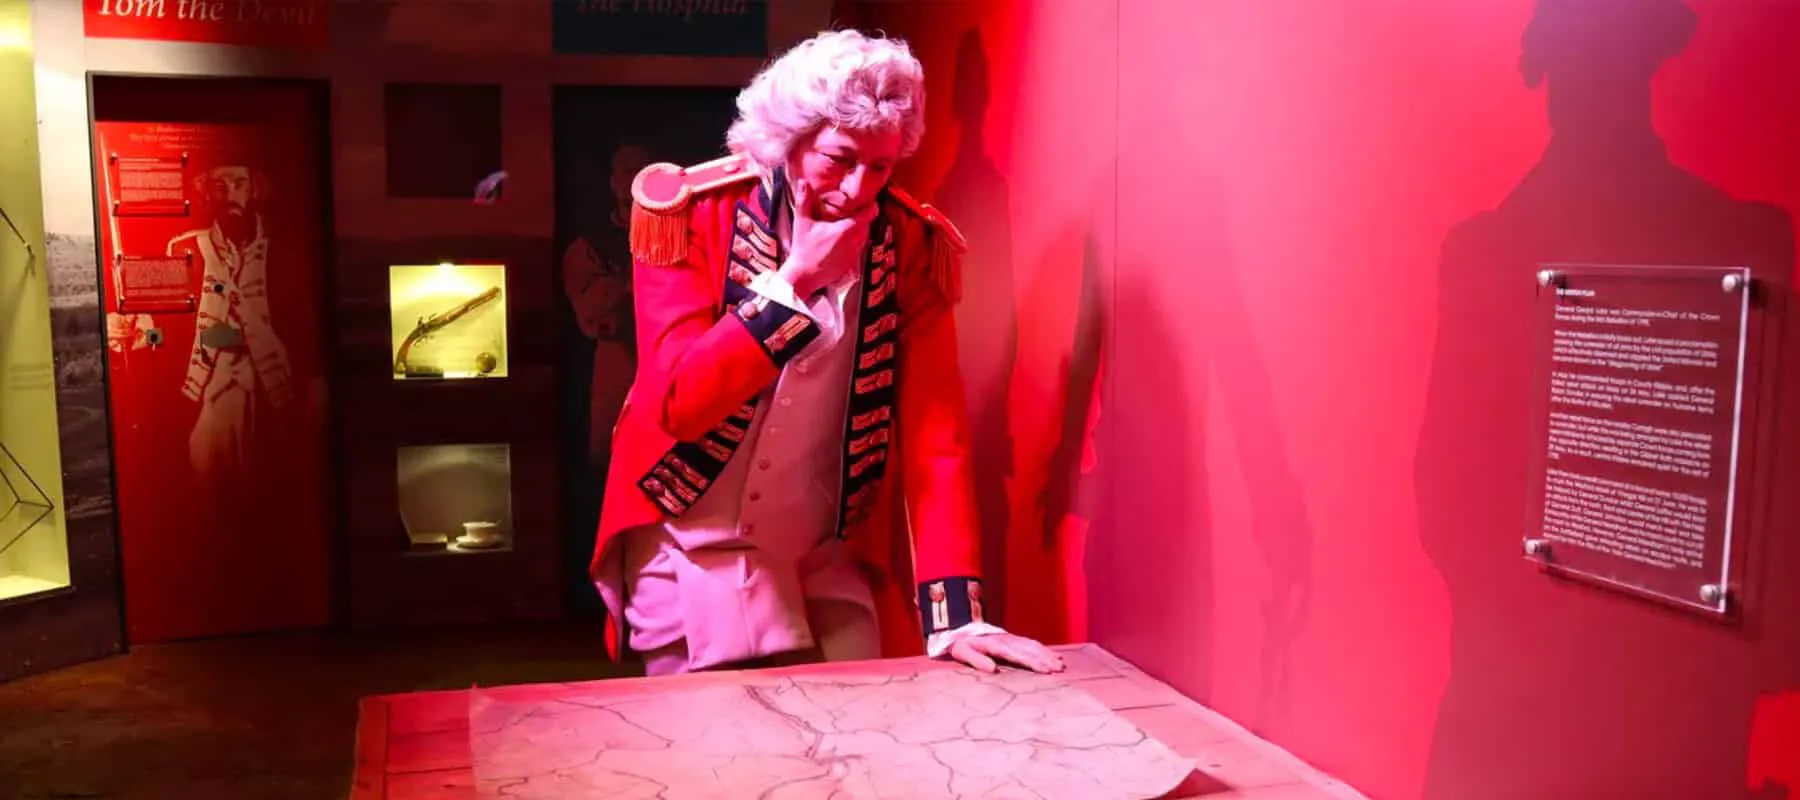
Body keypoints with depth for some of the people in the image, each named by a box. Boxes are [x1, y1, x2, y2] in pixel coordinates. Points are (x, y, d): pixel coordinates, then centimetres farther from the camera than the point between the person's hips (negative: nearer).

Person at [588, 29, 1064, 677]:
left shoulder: (912, 244, -8)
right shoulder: (691, 213, -13)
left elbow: (934, 432, -11)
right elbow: (679, 402, -20)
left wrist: (953, 611, -19)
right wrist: (795, 279, -27)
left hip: (828, 557, 2)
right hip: (692, 544, -2)